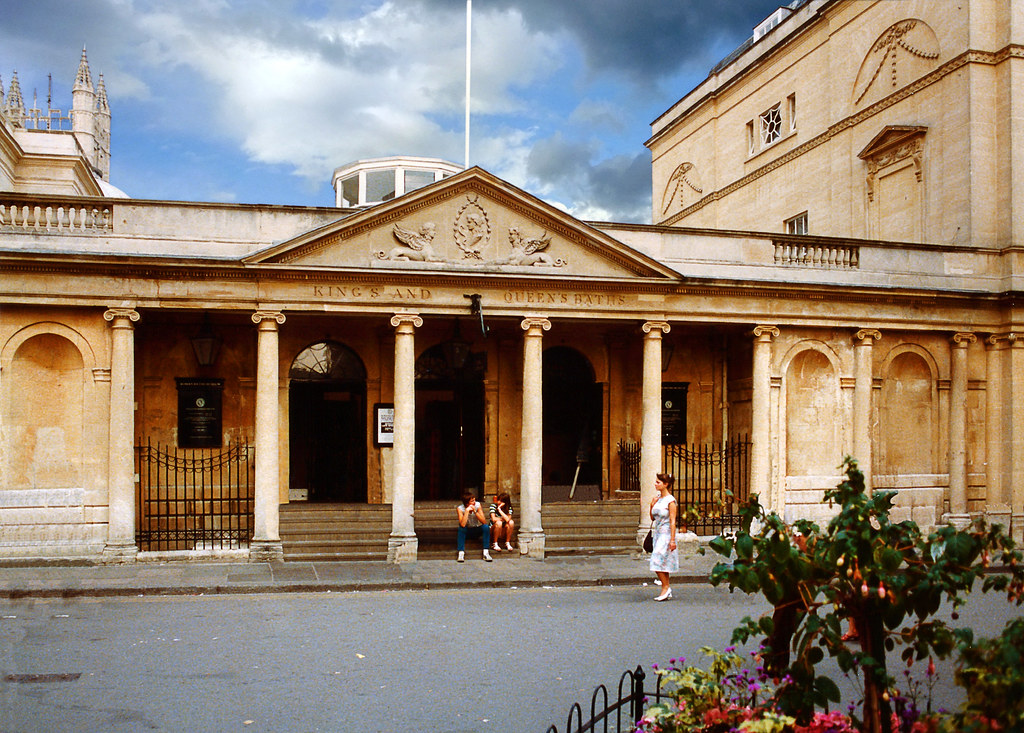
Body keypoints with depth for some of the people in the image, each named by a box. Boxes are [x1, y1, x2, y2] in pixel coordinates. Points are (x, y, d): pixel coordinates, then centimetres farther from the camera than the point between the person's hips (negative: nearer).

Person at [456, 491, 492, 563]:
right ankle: (461, 553, -32)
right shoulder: (460, 508, -19)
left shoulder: (478, 505, -14)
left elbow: (484, 522, -23)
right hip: (467, 531, -1)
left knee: (486, 526, -28)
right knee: (461, 528, -33)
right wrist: (467, 511, -34)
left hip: (478, 530, 2)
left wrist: (475, 511, -31)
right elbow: (462, 525, -34)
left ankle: (486, 552, -26)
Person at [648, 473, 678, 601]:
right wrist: (652, 506, -1)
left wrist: (672, 540, -17)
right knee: (662, 563, 9)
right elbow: (652, 518, 17)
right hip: (657, 533, 8)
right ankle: (667, 591, 15)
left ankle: (666, 587, 0)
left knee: (658, 562, -12)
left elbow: (672, 521, -14)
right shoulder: (657, 499, 10)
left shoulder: (670, 500, -11)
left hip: (666, 534, -8)